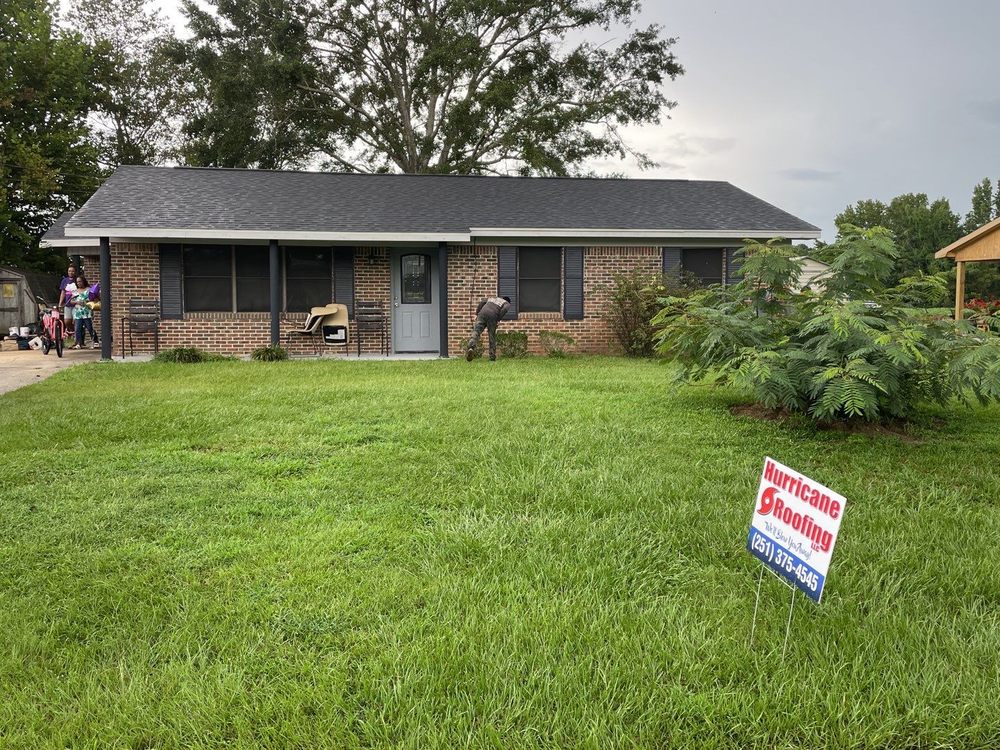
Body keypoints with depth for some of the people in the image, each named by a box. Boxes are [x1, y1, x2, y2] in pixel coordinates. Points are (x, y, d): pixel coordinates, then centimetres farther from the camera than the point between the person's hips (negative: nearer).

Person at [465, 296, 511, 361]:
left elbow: (482, 302, 21)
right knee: (492, 337, 10)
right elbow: (505, 309, -3)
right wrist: (498, 319, -2)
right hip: (492, 317, -2)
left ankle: (471, 347, -37)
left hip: (482, 314, 3)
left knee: (476, 332, -10)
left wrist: (477, 314, 16)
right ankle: (492, 357, 12)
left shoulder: (492, 298, 37)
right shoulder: (507, 304, 22)